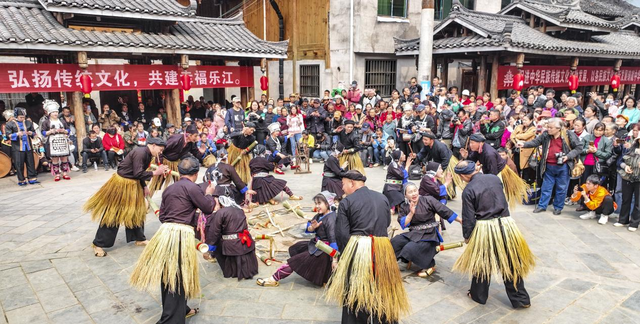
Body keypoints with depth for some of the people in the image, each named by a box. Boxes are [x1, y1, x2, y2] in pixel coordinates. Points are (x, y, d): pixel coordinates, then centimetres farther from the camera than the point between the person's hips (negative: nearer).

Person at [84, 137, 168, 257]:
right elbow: (138, 174, -27)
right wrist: (155, 173, -20)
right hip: (121, 183, -9)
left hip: (133, 184, 9)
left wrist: (144, 186, 4)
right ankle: (98, 244, 11)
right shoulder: (140, 153, -24)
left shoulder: (147, 154, 4)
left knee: (137, 211, 15)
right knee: (112, 214, -1)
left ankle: (139, 238, 29)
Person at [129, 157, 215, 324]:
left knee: (167, 274, 18)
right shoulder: (192, 187, -8)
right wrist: (209, 194, 17)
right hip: (182, 234, -7)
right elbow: (208, 208, -3)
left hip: (166, 231, 8)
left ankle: (180, 309, 38)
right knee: (178, 277, 0)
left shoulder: (169, 188, 14)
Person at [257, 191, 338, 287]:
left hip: (322, 251, -9)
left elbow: (333, 240, -30)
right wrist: (312, 227, -25)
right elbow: (308, 229, 1)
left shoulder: (330, 219, -24)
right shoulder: (319, 216, 4)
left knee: (295, 261, -2)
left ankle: (274, 279, 10)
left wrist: (334, 259, -34)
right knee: (296, 248, 26)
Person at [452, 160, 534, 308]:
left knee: (481, 262, 15)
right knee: (511, 263, 15)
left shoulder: (468, 190, -14)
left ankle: (479, 296, 31)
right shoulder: (494, 178, 0)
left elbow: (468, 218, -8)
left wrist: (466, 236, 4)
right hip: (505, 224, 4)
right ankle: (520, 299, 25)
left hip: (484, 229, -4)